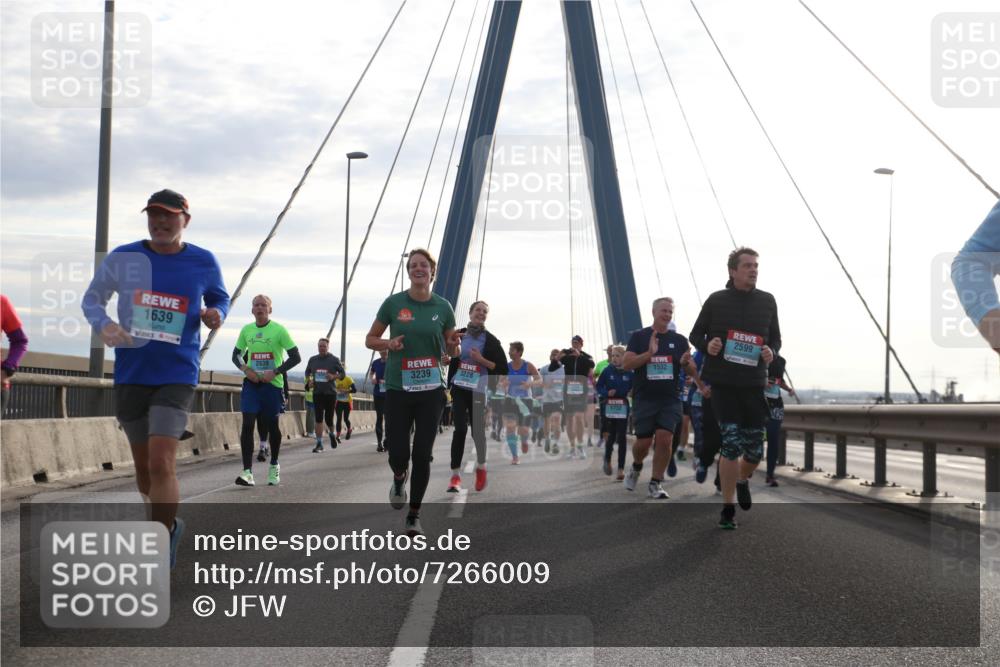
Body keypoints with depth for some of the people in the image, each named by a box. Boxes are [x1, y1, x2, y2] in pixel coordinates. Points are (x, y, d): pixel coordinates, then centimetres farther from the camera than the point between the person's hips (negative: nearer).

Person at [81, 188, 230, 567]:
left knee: (161, 464, -16)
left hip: (177, 376, -3)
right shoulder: (122, 258, -1)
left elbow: (220, 298, 16)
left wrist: (216, 314, -8)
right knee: (143, 465, 14)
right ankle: (168, 524, 41)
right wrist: (103, 324, -12)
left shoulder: (204, 263, -2)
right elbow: (93, 297, 9)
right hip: (131, 375, 3)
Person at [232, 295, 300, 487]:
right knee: (247, 424, -11)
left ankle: (274, 466, 31)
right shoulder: (246, 330, 5)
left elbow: (296, 357, -6)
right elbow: (236, 355, 16)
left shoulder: (279, 330, -7)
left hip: (273, 383, -2)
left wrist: (275, 372, -16)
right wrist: (245, 369, -5)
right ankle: (247, 471, -15)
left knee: (272, 426, 9)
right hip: (251, 383, 2)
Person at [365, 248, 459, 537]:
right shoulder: (393, 303, -1)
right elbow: (370, 339, 7)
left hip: (431, 390, 1)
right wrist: (389, 344, -13)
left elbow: (451, 350, 13)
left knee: (422, 454, 0)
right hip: (398, 388, -1)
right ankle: (399, 478, 33)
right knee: (398, 453, -5)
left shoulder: (443, 307, 4)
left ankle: (414, 515, 15)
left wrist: (455, 345, -10)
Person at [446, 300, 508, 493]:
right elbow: (451, 358, 19)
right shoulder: (458, 334, 6)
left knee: (477, 430, 3)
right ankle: (455, 475, -9)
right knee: (460, 429, -11)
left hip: (479, 391, -1)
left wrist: (481, 360, -14)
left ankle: (481, 466, 30)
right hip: (459, 388, 1)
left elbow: (502, 368, -2)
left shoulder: (490, 340, 0)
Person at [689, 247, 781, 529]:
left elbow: (775, 338, 15)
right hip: (723, 383, -3)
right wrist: (707, 345, -13)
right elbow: (696, 334, 9)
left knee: (755, 449, 4)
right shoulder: (716, 300, 1)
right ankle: (728, 508, 6)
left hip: (754, 384, 3)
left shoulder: (767, 301, 8)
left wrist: (771, 352, -8)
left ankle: (743, 480, 39)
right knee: (731, 445, -7)